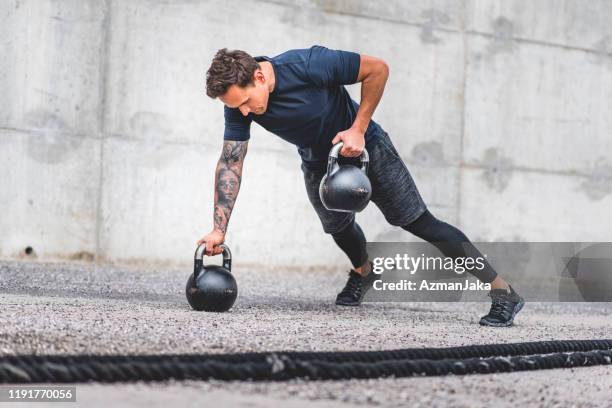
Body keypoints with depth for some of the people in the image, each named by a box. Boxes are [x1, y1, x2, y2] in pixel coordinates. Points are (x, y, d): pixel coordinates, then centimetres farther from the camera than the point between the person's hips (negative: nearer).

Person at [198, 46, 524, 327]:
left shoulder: (308, 65, -36)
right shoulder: (238, 103, -22)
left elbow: (377, 69, -25)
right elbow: (230, 163, -18)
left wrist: (358, 129, -27)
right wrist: (219, 229, -24)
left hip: (364, 147, -5)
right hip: (318, 162, 5)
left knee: (421, 224, -6)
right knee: (338, 227, 21)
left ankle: (503, 293, -2)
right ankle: (363, 273, 56)